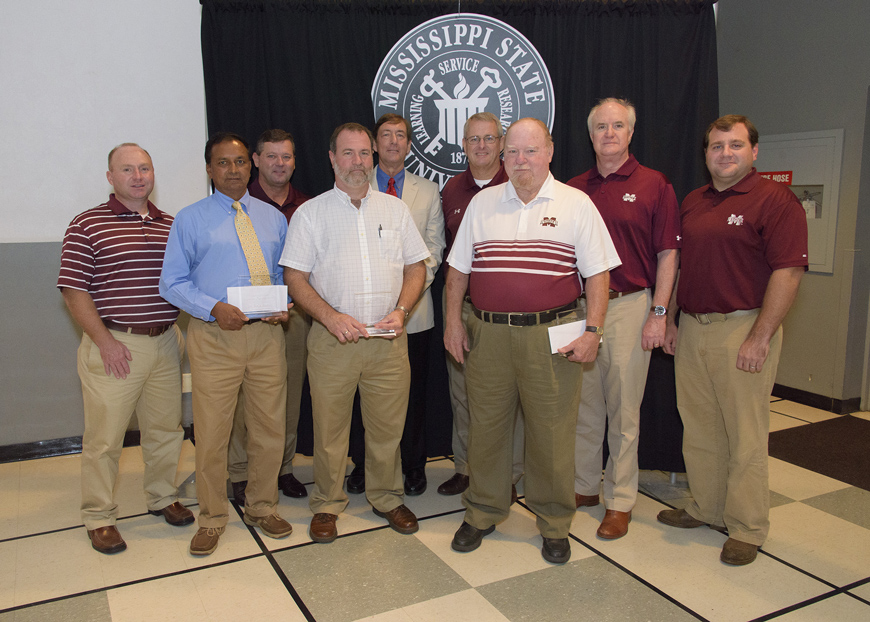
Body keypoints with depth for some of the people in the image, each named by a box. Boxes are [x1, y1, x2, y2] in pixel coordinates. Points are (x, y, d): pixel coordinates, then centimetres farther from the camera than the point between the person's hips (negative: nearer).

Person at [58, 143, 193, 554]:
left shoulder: (171, 225, 11)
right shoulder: (87, 225, -3)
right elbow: (74, 290, -8)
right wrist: (105, 342, -13)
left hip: (166, 342, 5)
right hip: (114, 345, -4)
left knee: (166, 428, 14)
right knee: (104, 438, 3)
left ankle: (162, 497, 33)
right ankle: (98, 517, 19)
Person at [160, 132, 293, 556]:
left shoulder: (273, 217, 14)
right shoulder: (190, 219, 4)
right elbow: (172, 283, 0)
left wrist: (283, 305, -7)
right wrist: (215, 309, -16)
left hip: (266, 334, 3)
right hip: (215, 336, -3)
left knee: (269, 427, 11)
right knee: (211, 431, 3)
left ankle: (261, 508, 31)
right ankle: (212, 519, 23)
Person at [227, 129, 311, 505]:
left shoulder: (306, 207, 11)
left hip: (297, 313, 4)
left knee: (291, 392, 10)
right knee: (247, 395, 0)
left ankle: (284, 466, 24)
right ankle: (241, 473, 14)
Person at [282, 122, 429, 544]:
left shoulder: (395, 209, 11)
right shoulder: (310, 213, 3)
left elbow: (416, 267, 12)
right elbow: (295, 278, -1)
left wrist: (401, 311, -5)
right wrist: (332, 317, -15)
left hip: (389, 339, 2)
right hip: (332, 338, -2)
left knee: (388, 425, 9)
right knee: (329, 426, 5)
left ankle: (386, 497, 29)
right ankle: (327, 504, 24)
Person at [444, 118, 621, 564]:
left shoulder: (576, 205, 3)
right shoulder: (482, 203, 10)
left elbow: (598, 274, 1)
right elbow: (458, 269, 13)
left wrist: (592, 330, -7)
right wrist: (452, 321, 7)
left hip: (552, 336, -2)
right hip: (487, 333, 3)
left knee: (551, 433, 5)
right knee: (485, 426, 10)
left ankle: (554, 524, 23)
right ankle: (482, 512, 29)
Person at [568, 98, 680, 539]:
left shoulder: (654, 185, 1)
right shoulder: (573, 189, 10)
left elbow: (667, 254, -1)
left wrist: (659, 313, -8)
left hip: (629, 306, -3)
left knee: (623, 410, 2)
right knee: (583, 405, 12)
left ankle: (620, 502, 16)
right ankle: (584, 486, 28)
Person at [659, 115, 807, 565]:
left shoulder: (774, 200, -8)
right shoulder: (693, 202, 14)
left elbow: (788, 271, -15)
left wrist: (760, 338, -19)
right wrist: (669, 319, 14)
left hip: (743, 330, -7)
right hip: (692, 329, 7)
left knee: (745, 435, 2)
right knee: (698, 427, 14)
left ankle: (747, 528, 17)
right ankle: (706, 509, 30)